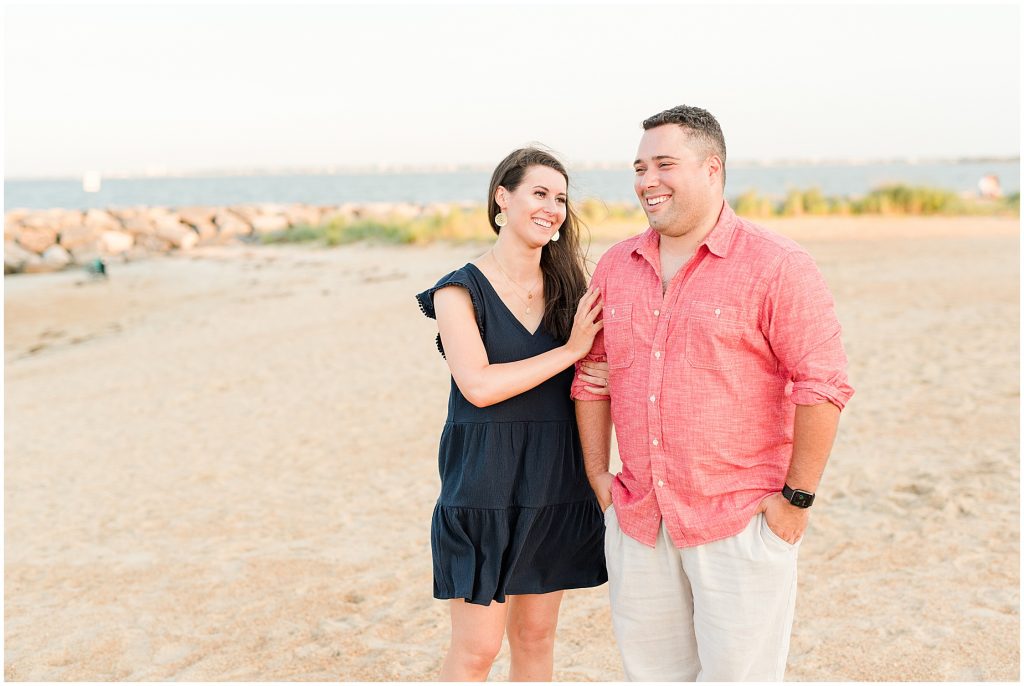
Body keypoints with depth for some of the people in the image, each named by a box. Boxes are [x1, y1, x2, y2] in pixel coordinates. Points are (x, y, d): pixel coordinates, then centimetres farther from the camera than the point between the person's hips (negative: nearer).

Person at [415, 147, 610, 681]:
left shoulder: (567, 287, 7)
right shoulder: (460, 291, -6)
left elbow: (592, 370, 15)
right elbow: (479, 385, -18)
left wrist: (592, 382, -8)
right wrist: (570, 351, -15)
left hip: (555, 480, 5)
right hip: (485, 482, -5)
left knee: (536, 636, 13)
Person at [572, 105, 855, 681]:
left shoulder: (776, 267, -10)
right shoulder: (616, 268, 8)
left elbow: (822, 385, -12)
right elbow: (592, 374, 15)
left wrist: (797, 498, -12)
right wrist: (597, 475, 10)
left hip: (741, 521, -5)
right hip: (638, 520, 6)